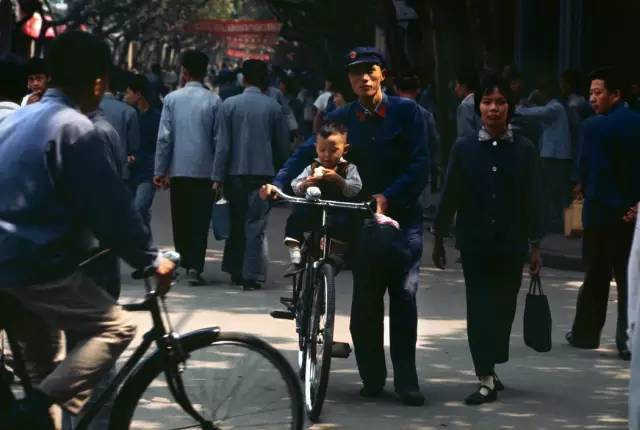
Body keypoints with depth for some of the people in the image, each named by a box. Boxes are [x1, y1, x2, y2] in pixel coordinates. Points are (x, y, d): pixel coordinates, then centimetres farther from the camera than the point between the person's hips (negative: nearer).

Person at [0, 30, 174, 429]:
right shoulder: (75, 127, -13)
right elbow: (109, 205, -14)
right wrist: (151, 259, -4)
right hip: (37, 262, -9)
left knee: (41, 349, 22)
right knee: (116, 328, -4)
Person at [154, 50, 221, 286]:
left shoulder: (172, 99, -1)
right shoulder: (213, 101, -3)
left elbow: (164, 137, -2)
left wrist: (160, 171, 3)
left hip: (179, 169, 1)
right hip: (205, 169, -1)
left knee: (180, 217, 15)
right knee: (200, 220, -1)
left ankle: (185, 259, 27)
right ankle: (195, 266, -10)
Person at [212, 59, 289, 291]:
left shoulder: (230, 105, -2)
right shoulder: (273, 107, 1)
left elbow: (222, 144, -4)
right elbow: (283, 144, 6)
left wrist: (217, 176, -2)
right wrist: (279, 173, 18)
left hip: (235, 173, 1)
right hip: (263, 172, -1)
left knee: (237, 222, 14)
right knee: (256, 225, -1)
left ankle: (236, 271, 20)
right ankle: (251, 275, -8)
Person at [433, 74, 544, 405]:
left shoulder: (524, 150, 0)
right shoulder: (463, 149, 1)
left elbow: (533, 199, 2)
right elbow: (450, 195, 3)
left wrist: (535, 244, 0)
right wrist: (439, 238, 4)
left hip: (511, 245, 1)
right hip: (475, 243, -1)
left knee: (503, 309, 8)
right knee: (479, 310, -4)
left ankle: (490, 372, 24)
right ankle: (487, 380, -3)